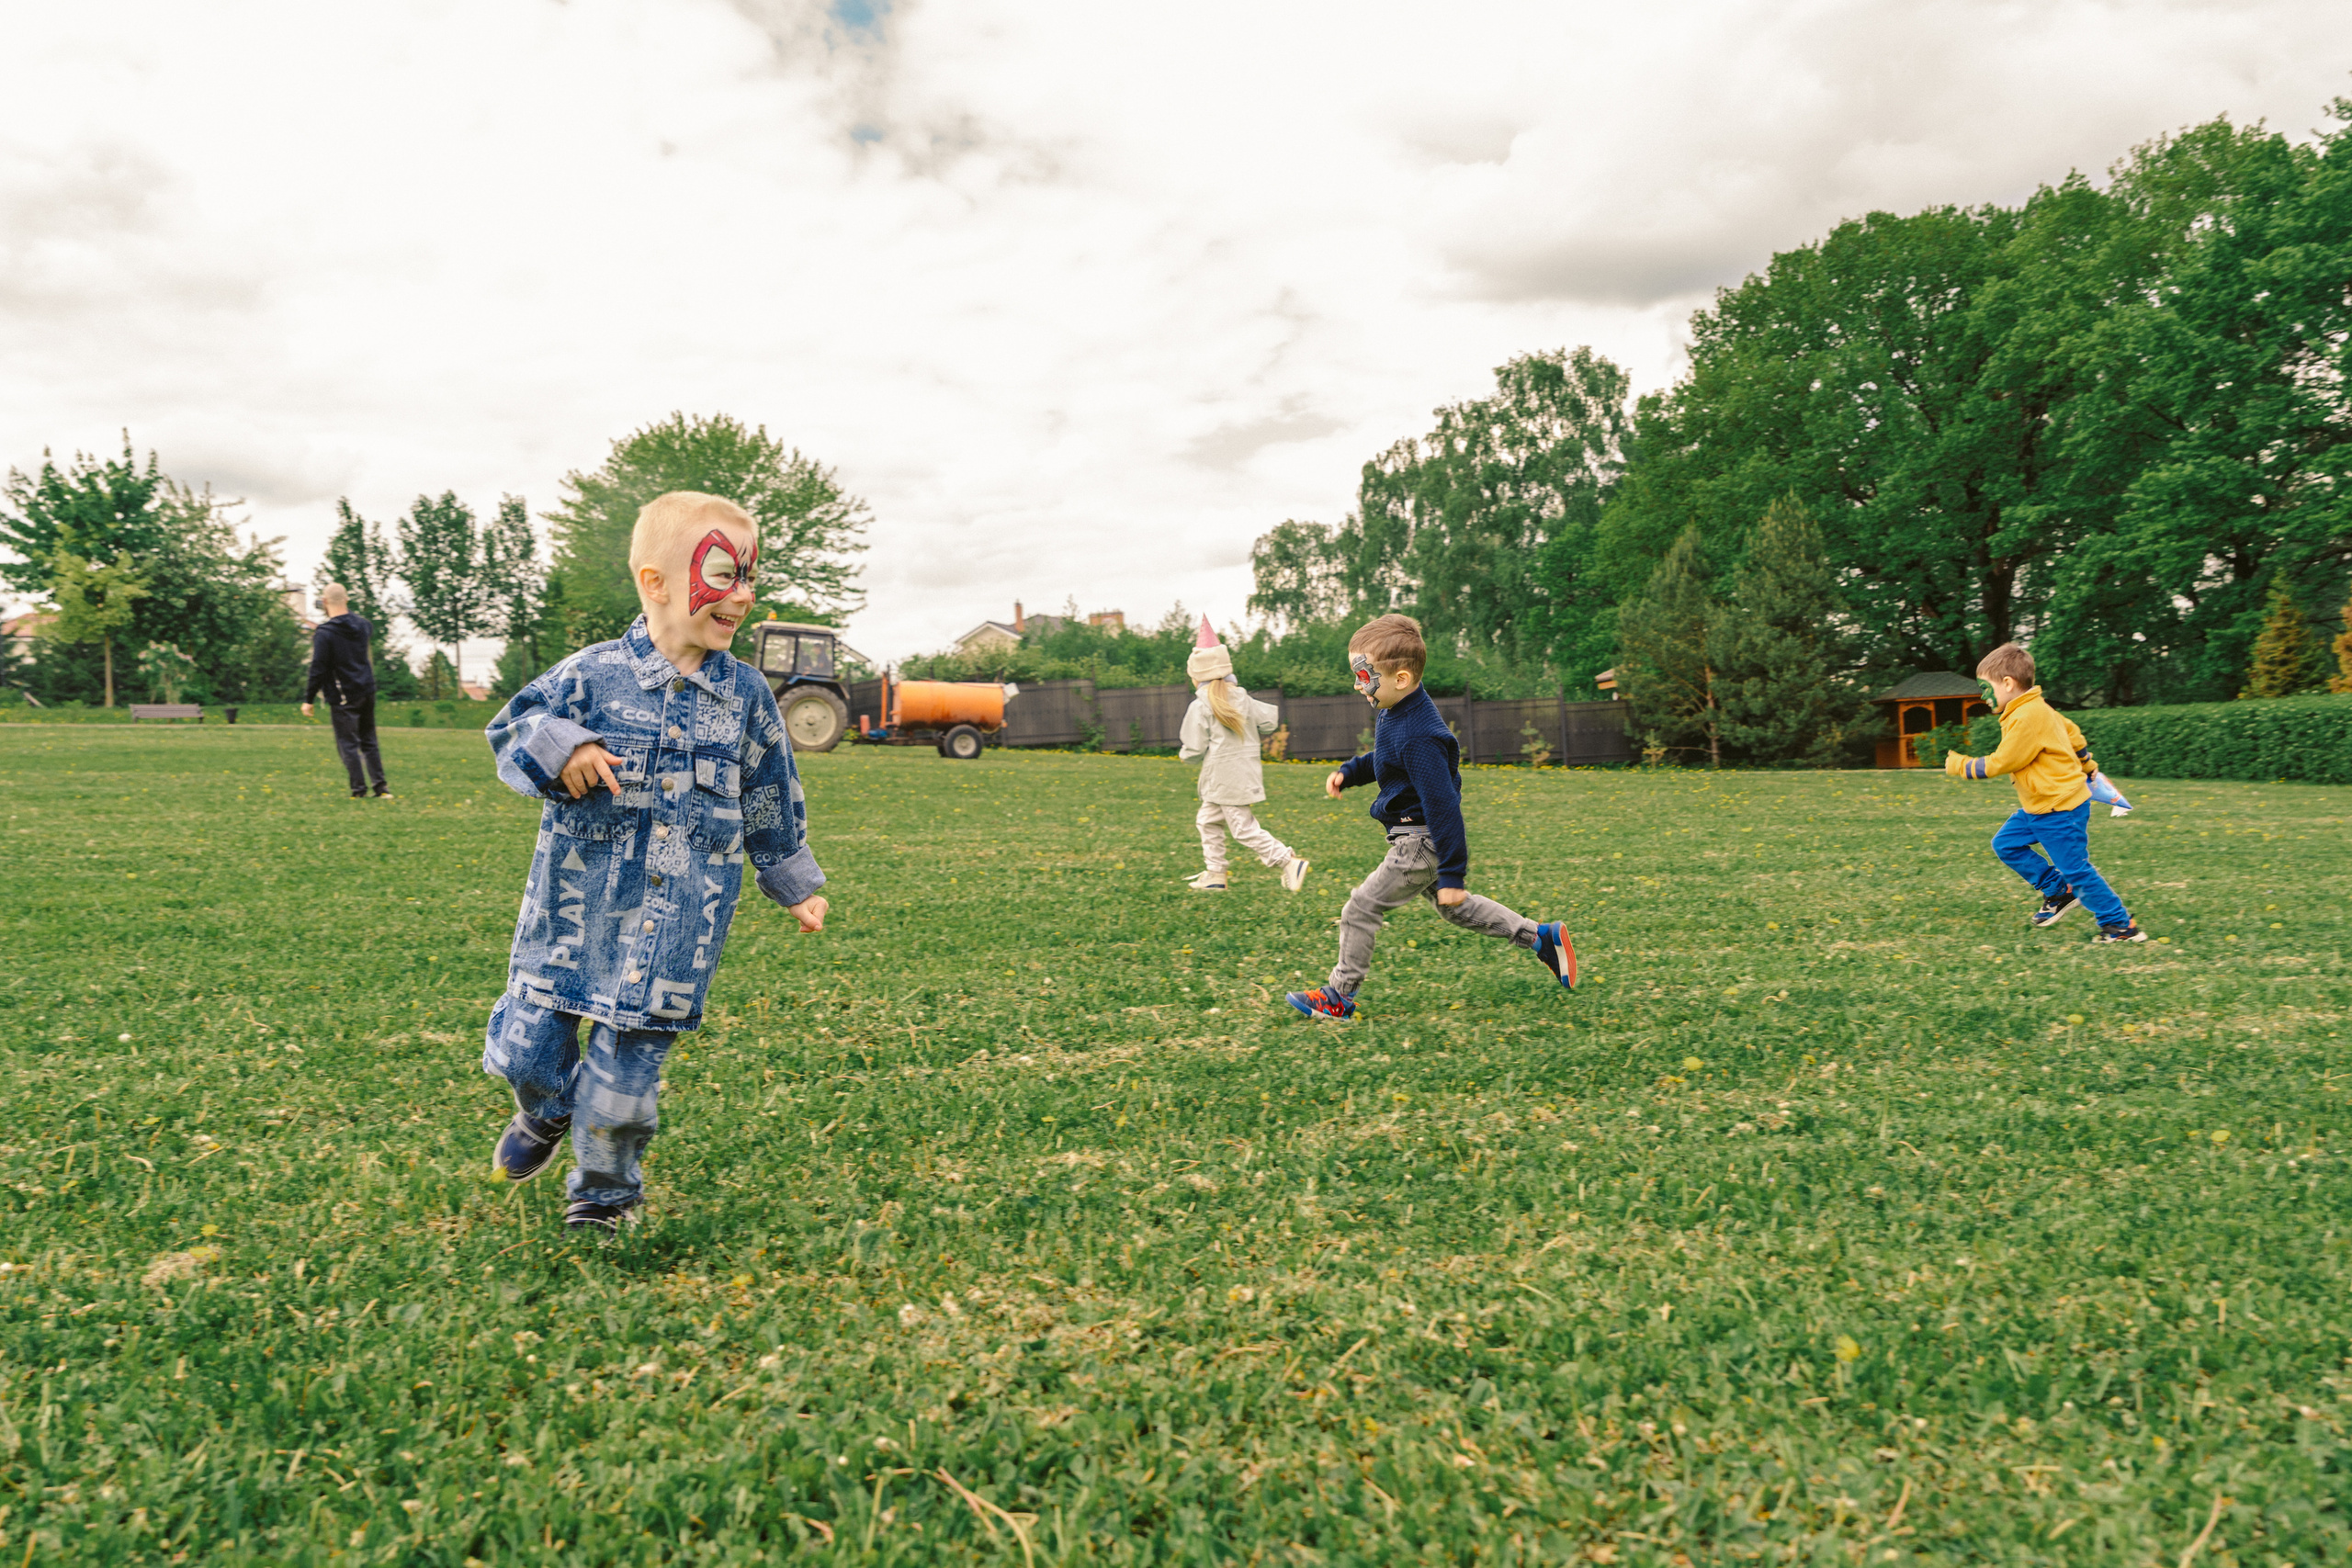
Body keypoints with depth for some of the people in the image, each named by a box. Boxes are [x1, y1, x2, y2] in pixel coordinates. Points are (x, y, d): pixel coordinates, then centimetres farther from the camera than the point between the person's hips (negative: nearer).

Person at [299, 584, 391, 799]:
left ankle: (359, 788, -1)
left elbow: (318, 669, -13)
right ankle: (381, 787, 9)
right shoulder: (364, 625, 6)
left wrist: (309, 699, -5)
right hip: (367, 692, 6)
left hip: (342, 697, -6)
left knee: (348, 744, 1)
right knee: (369, 742, 12)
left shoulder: (324, 633, -13)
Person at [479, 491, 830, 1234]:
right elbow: (512, 729, 0)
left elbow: (771, 800, 13)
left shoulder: (745, 695, 2)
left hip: (678, 918, 1)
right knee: (528, 1042, 7)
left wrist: (794, 883, 18)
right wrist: (559, 748, -22)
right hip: (575, 902, 0)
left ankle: (605, 1190, 29)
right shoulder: (593, 674, -6)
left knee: (629, 1060, 5)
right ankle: (545, 1115, 43)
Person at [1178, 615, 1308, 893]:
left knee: (1245, 829, -5)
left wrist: (1183, 751, 10)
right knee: (1208, 821, 19)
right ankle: (1215, 875, 22)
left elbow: (1194, 751, -13)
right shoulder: (1242, 698, 6)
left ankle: (1290, 862, -9)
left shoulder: (1200, 706, -13)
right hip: (1246, 771, 8)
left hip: (1225, 779, -8)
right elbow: (1269, 721, 8)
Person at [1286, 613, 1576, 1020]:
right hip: (1421, 838, 10)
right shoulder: (1396, 713, 3)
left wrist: (1452, 875, -25)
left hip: (1421, 843, -10)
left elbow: (1442, 804, -28)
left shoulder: (1418, 737, -29)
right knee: (1454, 908, 22)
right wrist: (1348, 773, 9)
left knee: (1361, 908, -1)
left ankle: (1339, 996, 14)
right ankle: (1542, 938, 26)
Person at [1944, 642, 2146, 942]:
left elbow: (2000, 763, -21)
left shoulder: (2028, 718, -24)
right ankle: (2058, 892, 17)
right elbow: (2070, 730, 23)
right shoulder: (2035, 709, 9)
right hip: (2039, 805, 10)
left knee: (2075, 869, -4)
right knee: (2005, 844, 10)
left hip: (2061, 808, -10)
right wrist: (2087, 763, 37)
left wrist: (1961, 766, -8)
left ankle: (2121, 926, 7)